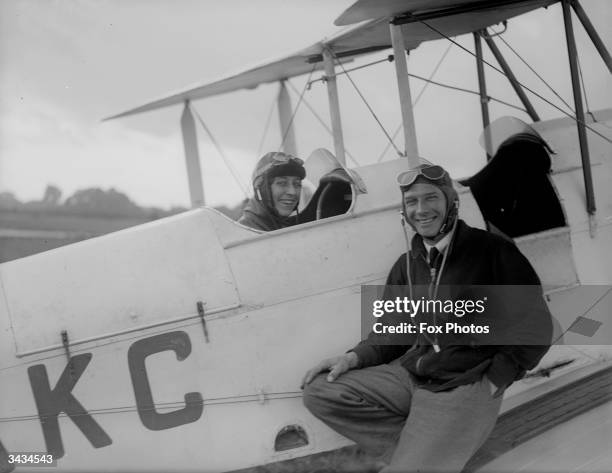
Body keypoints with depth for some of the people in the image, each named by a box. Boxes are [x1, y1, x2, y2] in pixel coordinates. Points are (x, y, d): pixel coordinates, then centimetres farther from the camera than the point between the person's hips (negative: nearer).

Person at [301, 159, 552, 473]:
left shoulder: (492, 250, -4)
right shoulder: (406, 265, 15)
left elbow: (535, 325, -4)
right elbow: (391, 332, 20)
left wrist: (497, 379, -11)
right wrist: (356, 357, 0)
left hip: (467, 385, -7)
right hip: (411, 374, 8)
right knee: (319, 393, -10)